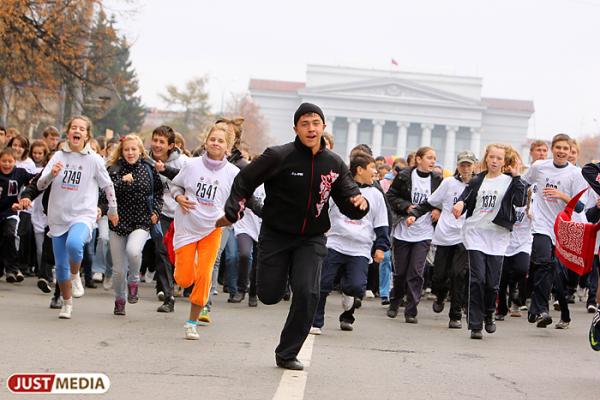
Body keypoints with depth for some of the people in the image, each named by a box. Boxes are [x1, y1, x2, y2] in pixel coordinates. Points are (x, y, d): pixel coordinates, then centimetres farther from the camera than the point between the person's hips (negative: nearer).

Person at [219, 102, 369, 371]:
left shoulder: (334, 164, -4)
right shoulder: (278, 157, -15)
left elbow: (348, 205, 0)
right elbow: (245, 181, -6)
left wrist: (360, 203, -24)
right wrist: (233, 213, -17)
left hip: (312, 239, 2)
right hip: (275, 235, -1)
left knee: (307, 293, -15)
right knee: (269, 295, 1)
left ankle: (287, 354, -1)